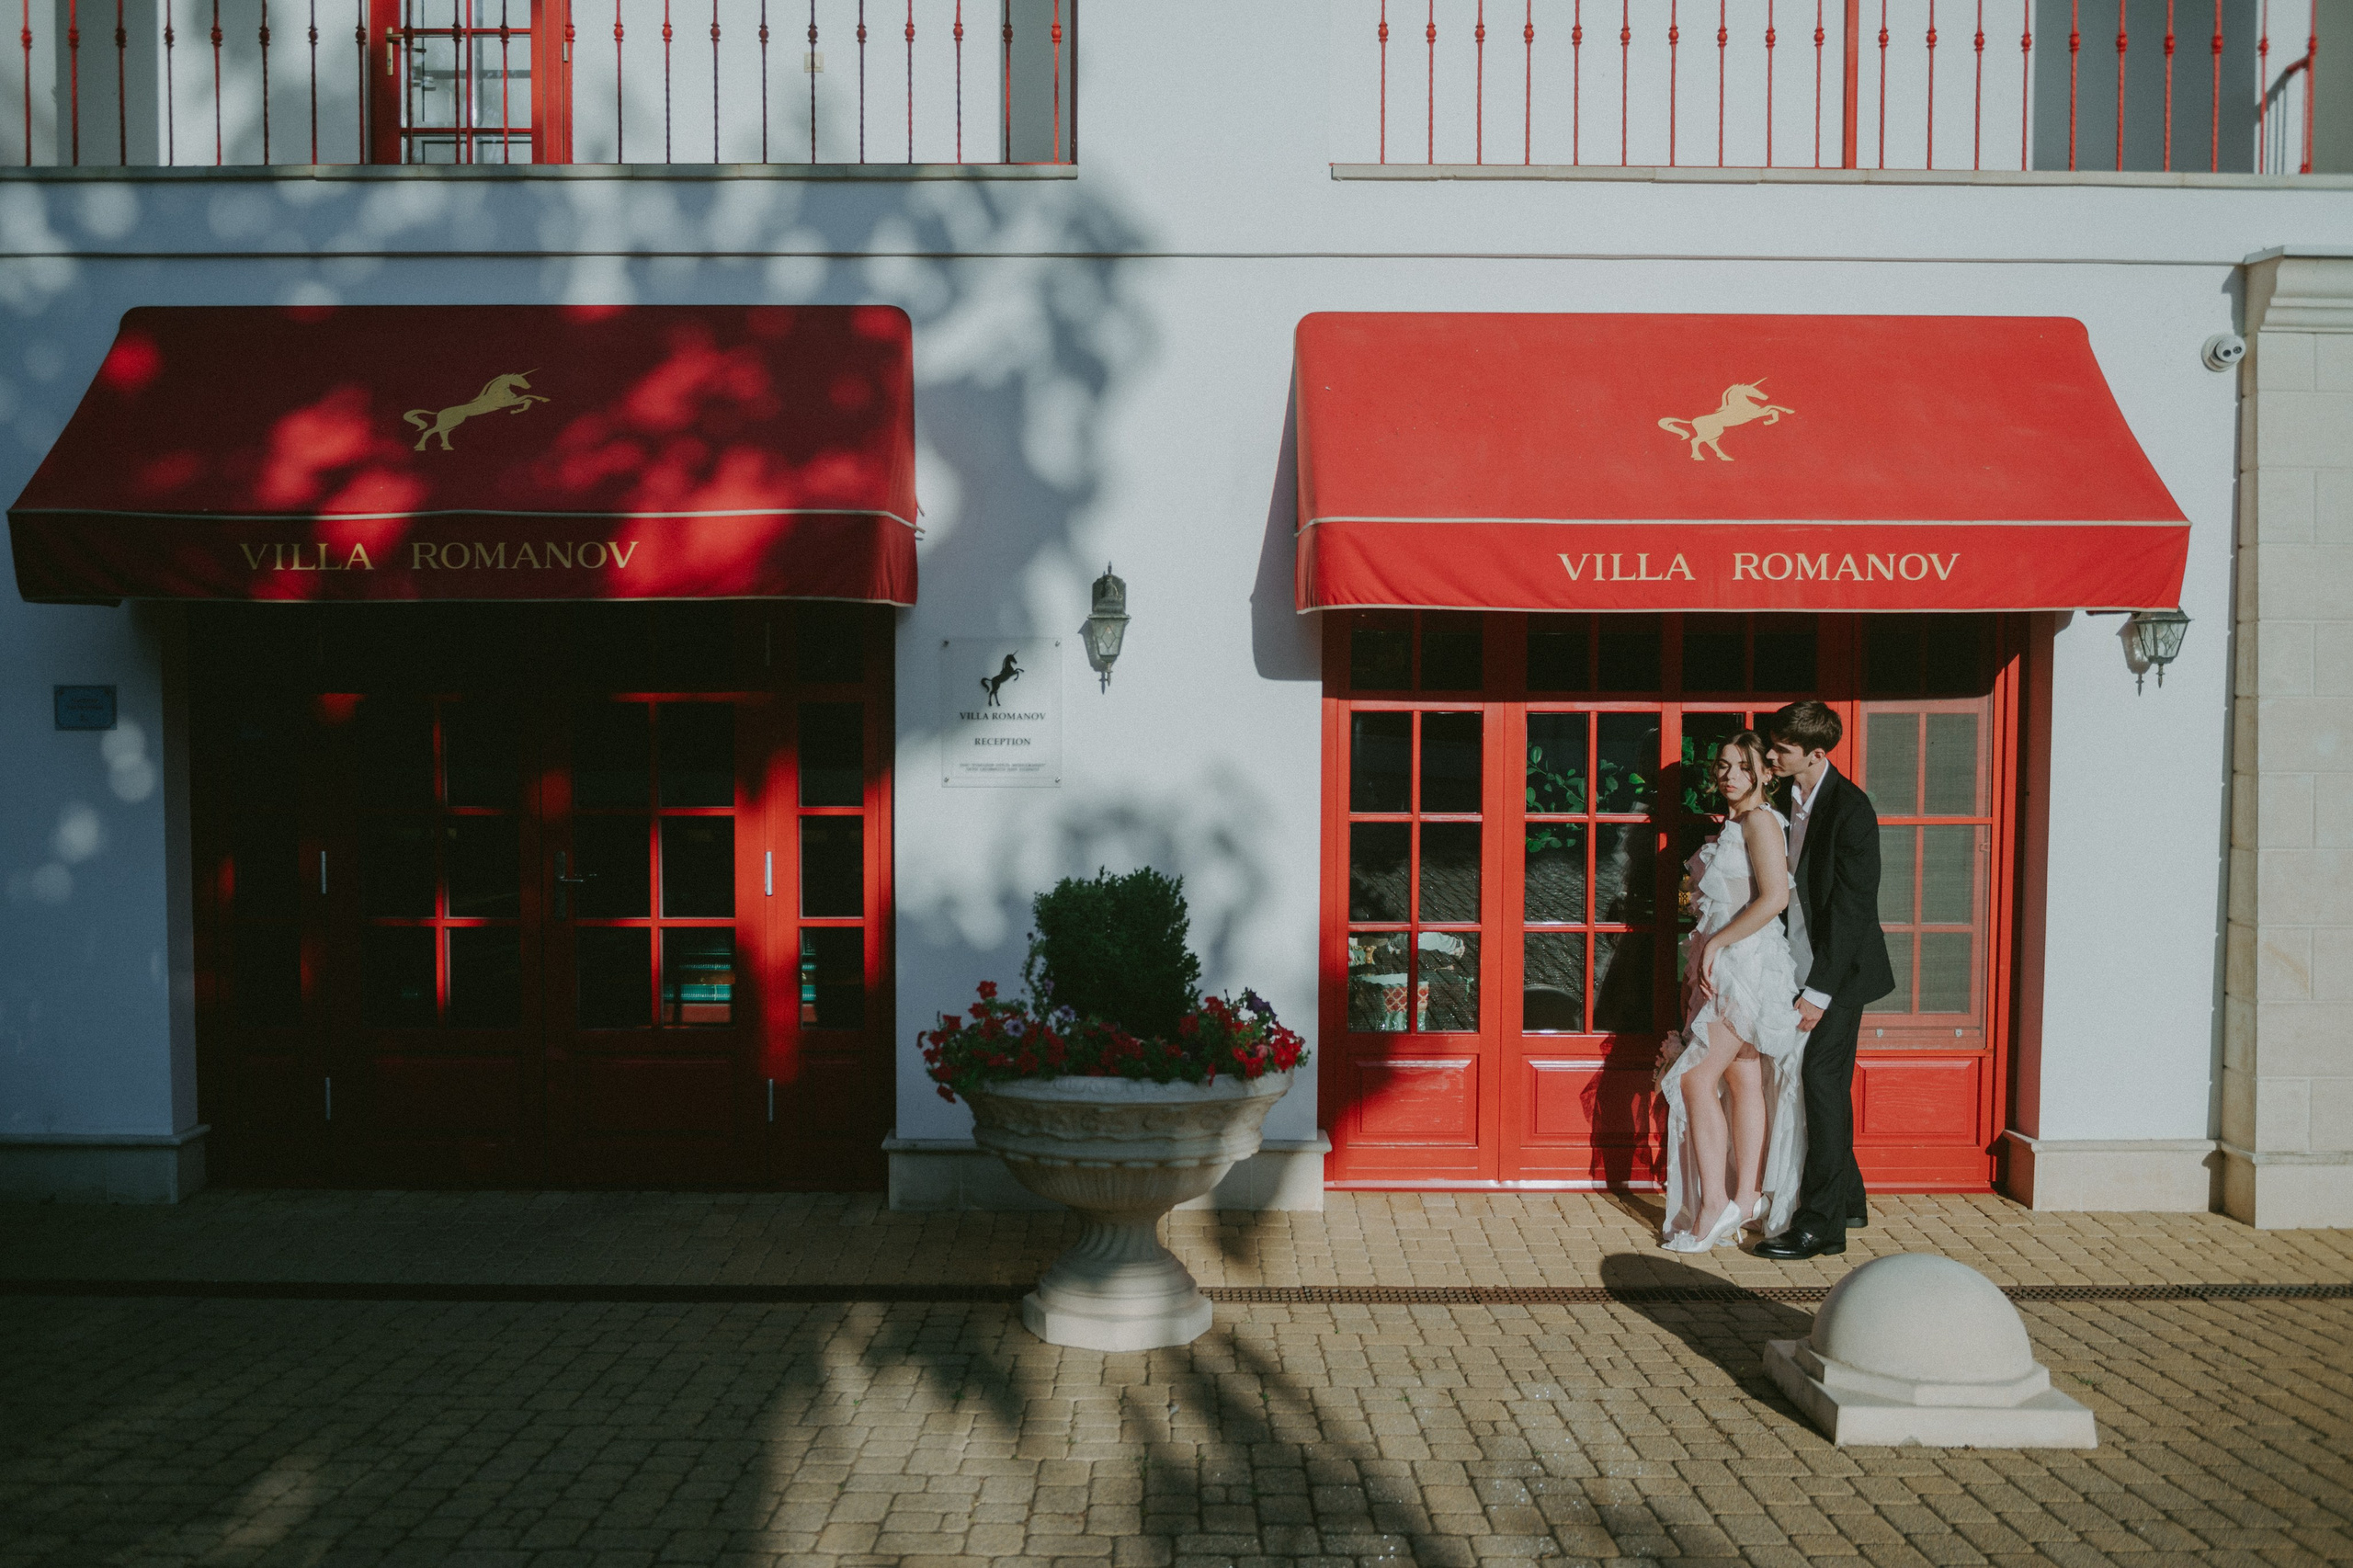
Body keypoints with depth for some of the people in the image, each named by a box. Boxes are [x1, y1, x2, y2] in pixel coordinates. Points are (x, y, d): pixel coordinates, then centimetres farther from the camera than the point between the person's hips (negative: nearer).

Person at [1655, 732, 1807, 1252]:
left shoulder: (1760, 820, -12)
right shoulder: (1733, 825, 17)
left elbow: (1775, 896, -22)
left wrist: (1714, 943, -19)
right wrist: (1707, 953, 15)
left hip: (1747, 965, -10)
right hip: (1725, 971, 10)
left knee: (1696, 1078, -11)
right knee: (1744, 1084, 10)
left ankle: (1714, 1204, -6)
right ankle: (1746, 1201, 14)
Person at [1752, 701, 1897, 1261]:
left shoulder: (1849, 808, -17)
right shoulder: (1788, 800, 7)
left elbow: (1852, 905, -20)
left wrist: (1820, 989, -21)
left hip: (1839, 969, -8)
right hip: (1802, 963, 8)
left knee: (1822, 1083, -8)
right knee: (1827, 1086, 15)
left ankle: (1820, 1225, -2)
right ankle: (1847, 1200, 30)